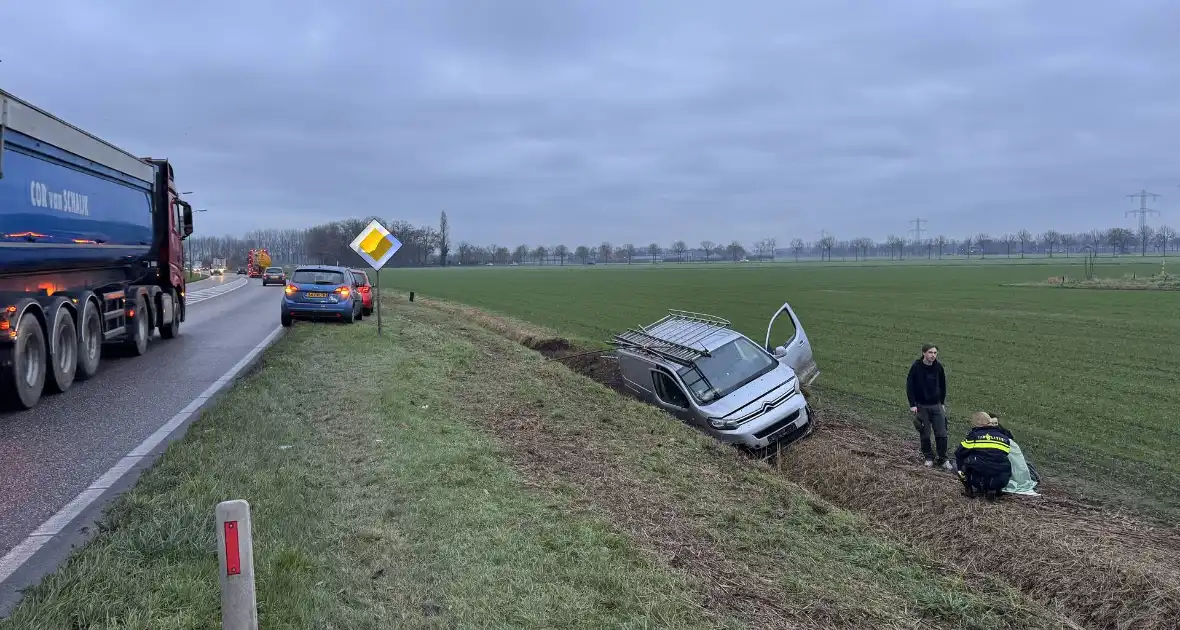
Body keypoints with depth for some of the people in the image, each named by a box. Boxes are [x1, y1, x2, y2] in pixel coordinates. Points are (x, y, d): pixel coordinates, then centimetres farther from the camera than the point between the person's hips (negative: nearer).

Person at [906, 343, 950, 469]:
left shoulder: (938, 367, -2)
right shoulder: (916, 367, -11)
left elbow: (943, 385, 11)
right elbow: (909, 386, -8)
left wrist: (942, 402, 11)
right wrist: (912, 405, -12)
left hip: (937, 405, 2)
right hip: (921, 406, -2)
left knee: (941, 434, 0)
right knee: (925, 434, 5)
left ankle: (943, 459, 11)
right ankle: (929, 458, 20)